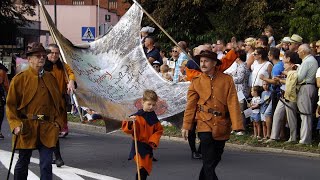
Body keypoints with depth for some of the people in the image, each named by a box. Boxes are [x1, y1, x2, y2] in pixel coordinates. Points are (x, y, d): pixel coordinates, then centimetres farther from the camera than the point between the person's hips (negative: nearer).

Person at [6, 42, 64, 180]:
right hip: (27, 129, -3)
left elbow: (58, 102, 18)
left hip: (48, 128, 3)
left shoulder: (51, 78, 12)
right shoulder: (20, 79, -1)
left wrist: (58, 121, 6)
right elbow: (10, 105, -1)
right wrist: (16, 124, -12)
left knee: (46, 164, -2)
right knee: (23, 163, 9)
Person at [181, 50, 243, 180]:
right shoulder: (196, 81, 0)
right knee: (209, 162, -10)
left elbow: (233, 103, -6)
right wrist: (186, 125, 1)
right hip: (205, 124, -2)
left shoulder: (227, 80, -1)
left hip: (222, 125, 2)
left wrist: (237, 125, -13)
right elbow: (191, 105, 3)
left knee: (215, 159, 15)